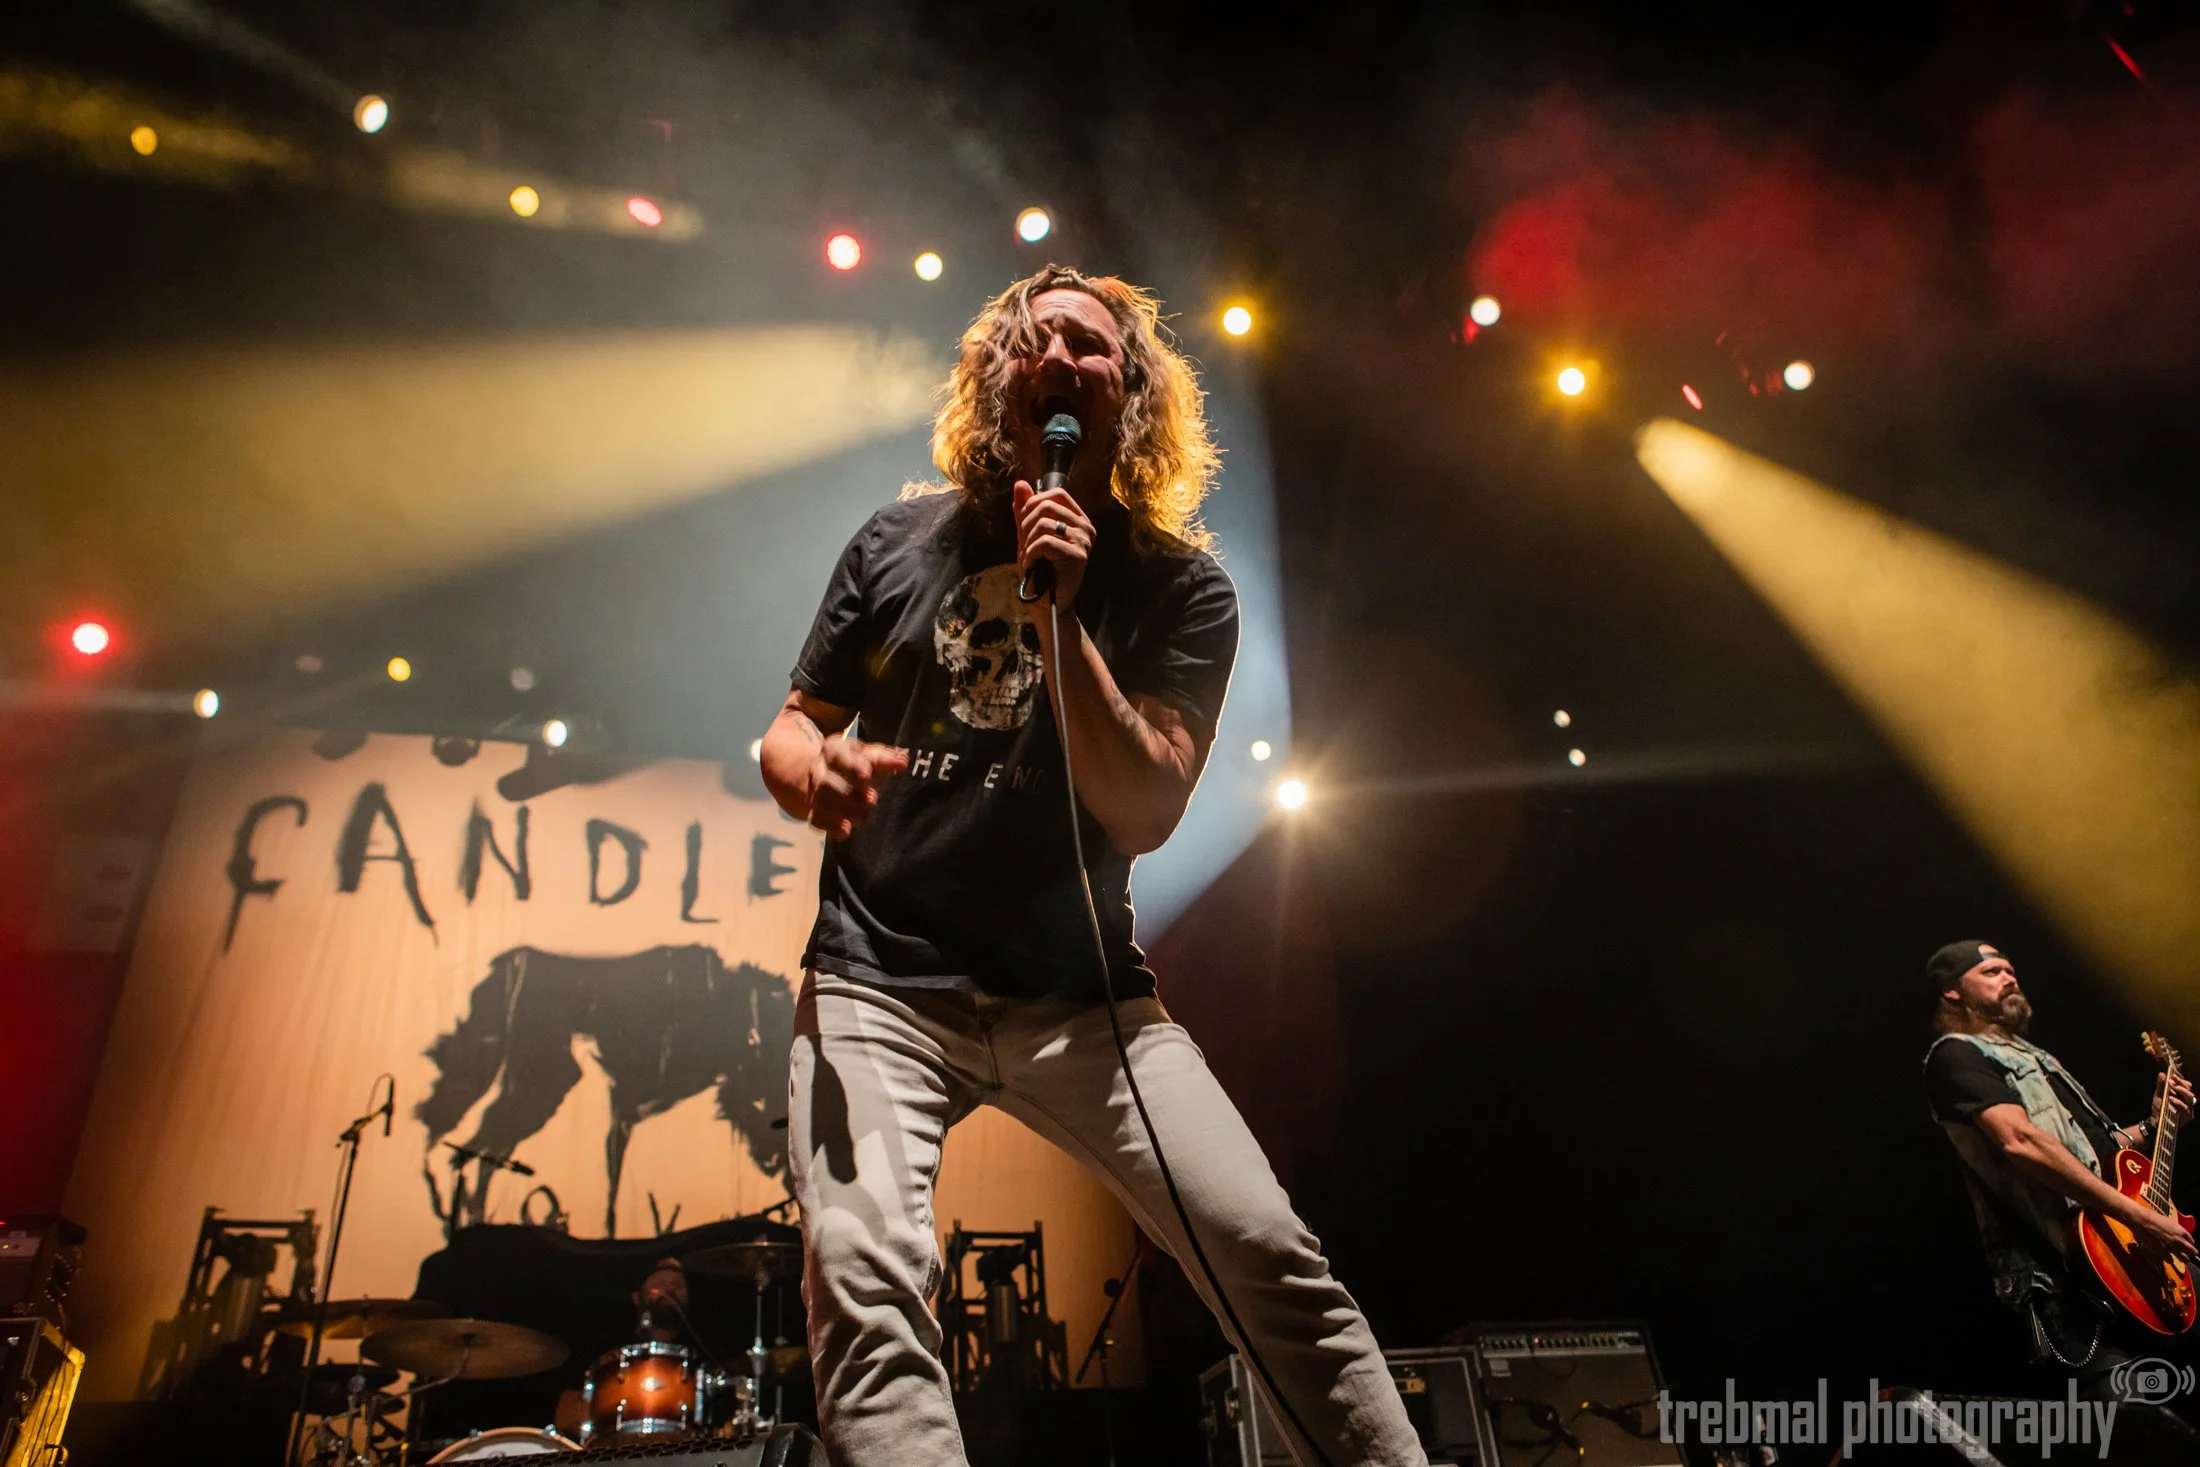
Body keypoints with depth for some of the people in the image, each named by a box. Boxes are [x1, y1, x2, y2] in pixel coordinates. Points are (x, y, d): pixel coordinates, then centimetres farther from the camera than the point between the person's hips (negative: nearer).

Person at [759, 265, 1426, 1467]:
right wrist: (814, 772, -14)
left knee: (1273, 1255, -10)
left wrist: (1063, 614, -19)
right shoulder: (899, 544, 6)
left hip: (1078, 996, 0)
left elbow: (1145, 813, -10)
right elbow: (793, 727, 11)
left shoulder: (1179, 590, 0)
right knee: (864, 1285, -20)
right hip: (880, 984, 1)